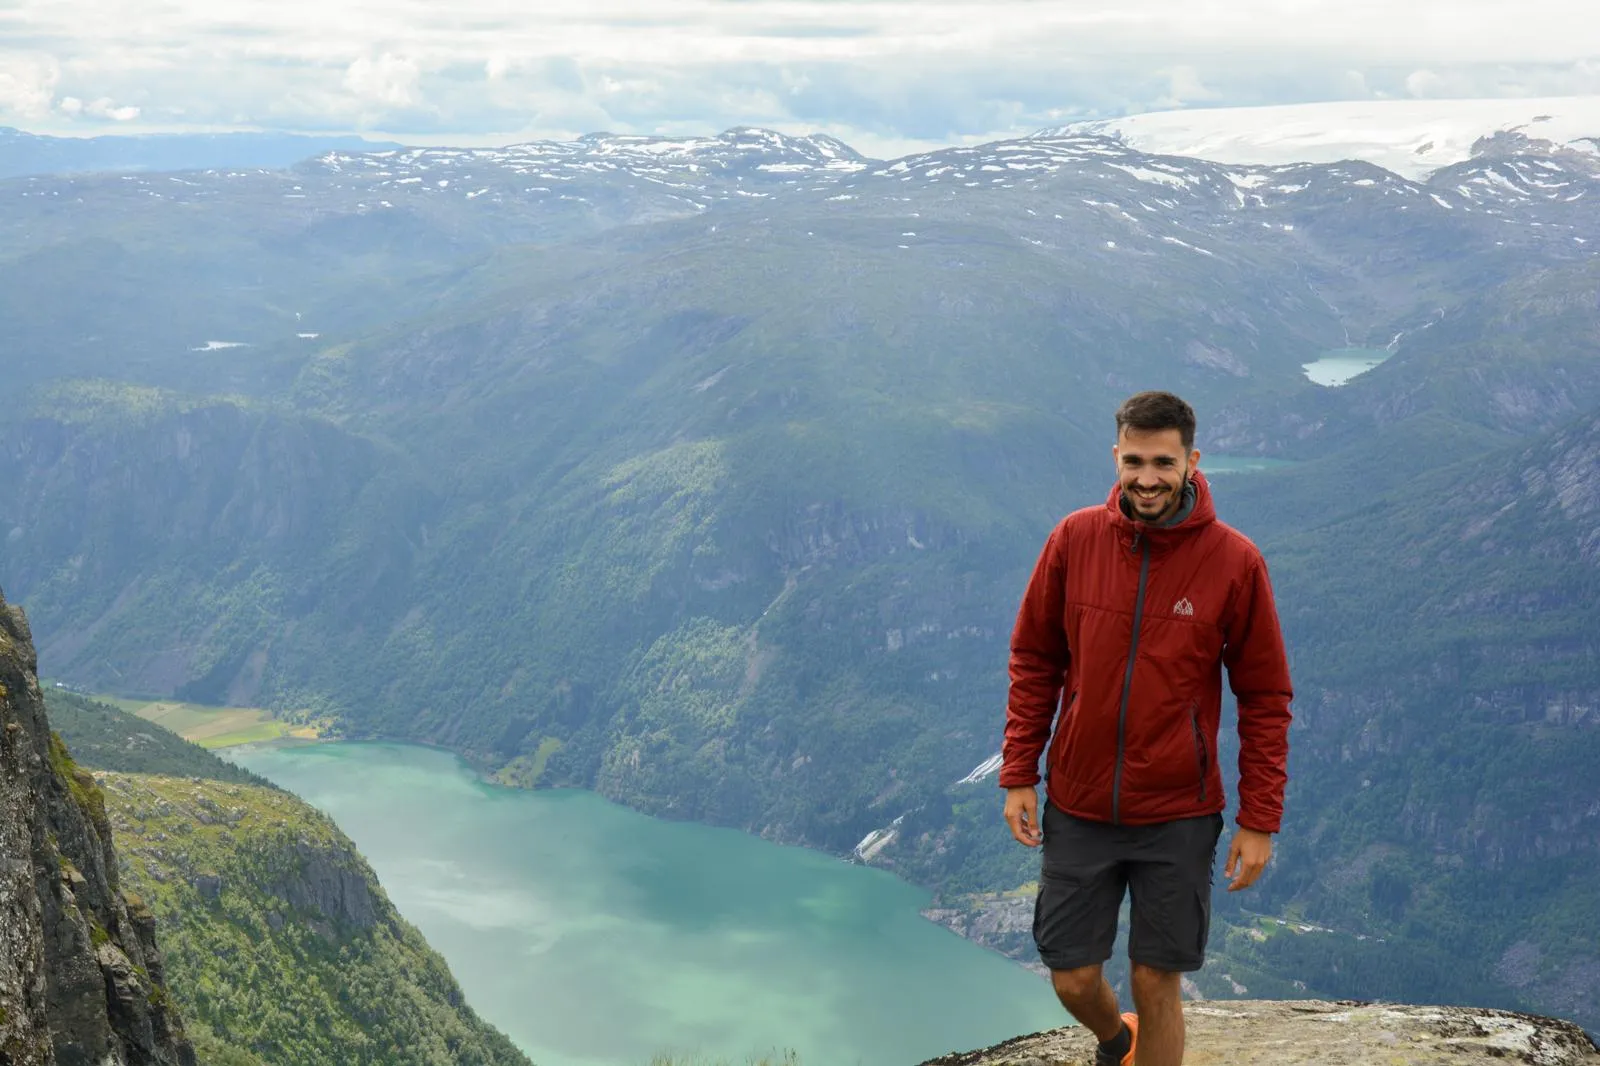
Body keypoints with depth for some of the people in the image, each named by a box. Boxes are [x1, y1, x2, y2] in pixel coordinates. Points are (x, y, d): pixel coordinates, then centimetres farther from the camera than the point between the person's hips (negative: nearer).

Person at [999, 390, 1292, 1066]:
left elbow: (1265, 699, -4)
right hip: (1076, 808, 2)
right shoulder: (1074, 539, -5)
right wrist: (1018, 775, 1)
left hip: (1178, 817, -2)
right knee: (1072, 979, 10)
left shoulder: (1235, 561, -10)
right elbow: (1034, 662, 4)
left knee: (1157, 985, 5)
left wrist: (1259, 821, -6)